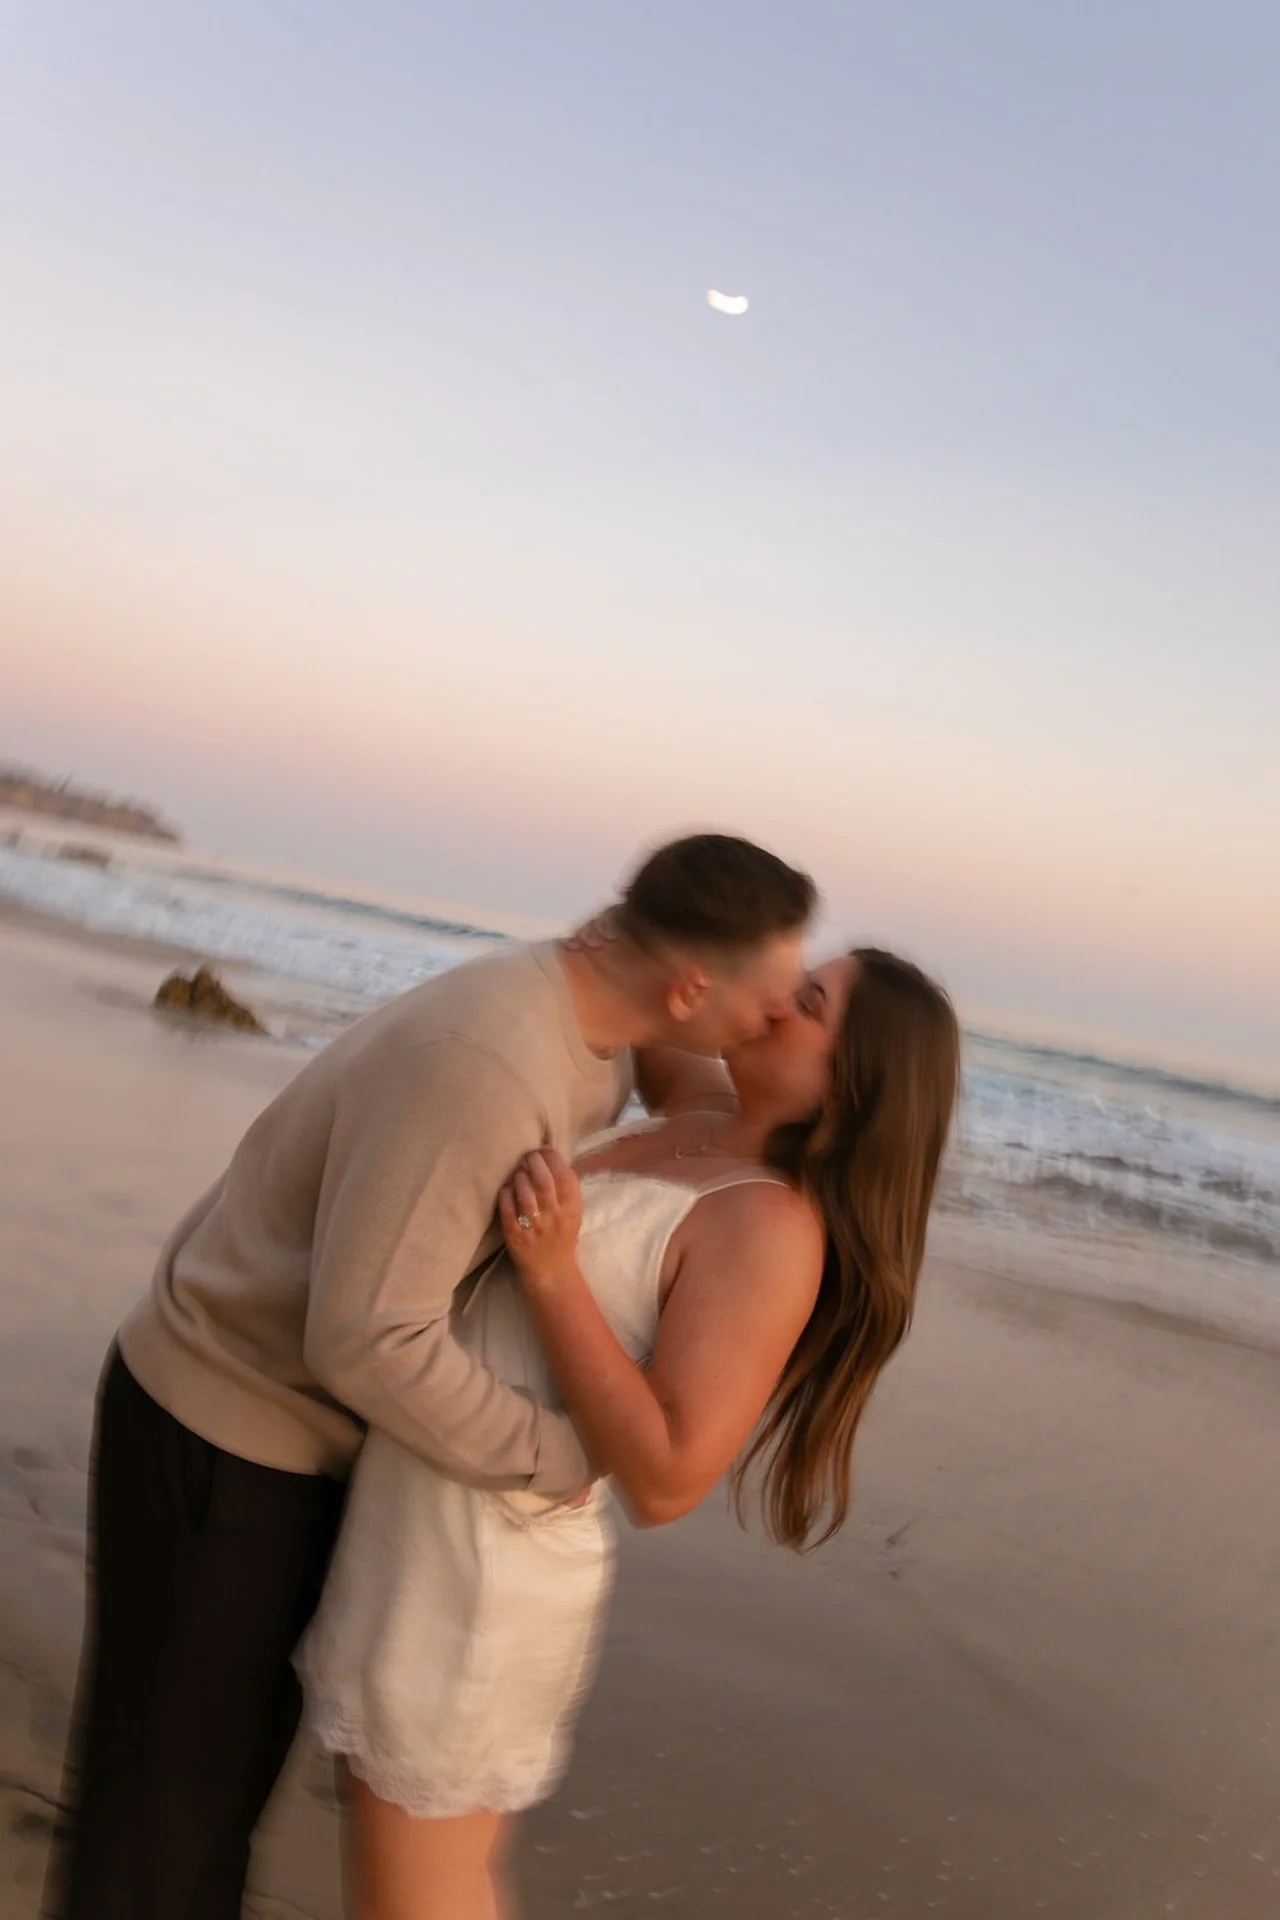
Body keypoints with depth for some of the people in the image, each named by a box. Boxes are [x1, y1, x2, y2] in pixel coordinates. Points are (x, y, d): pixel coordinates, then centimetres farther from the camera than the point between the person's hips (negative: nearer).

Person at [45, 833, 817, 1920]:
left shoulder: (595, 1036, -4)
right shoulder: (487, 1064, -35)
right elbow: (368, 1338, -35)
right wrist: (564, 1459, -23)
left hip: (302, 1430, 8)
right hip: (215, 1436, -8)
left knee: (244, 1742, 22)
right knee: (167, 1778, 8)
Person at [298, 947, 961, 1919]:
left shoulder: (774, 1225, -22)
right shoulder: (711, 1115, 3)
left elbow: (666, 1480, -26)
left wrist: (551, 1267, -28)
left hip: (479, 1565, -8)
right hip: (425, 1518, 8)